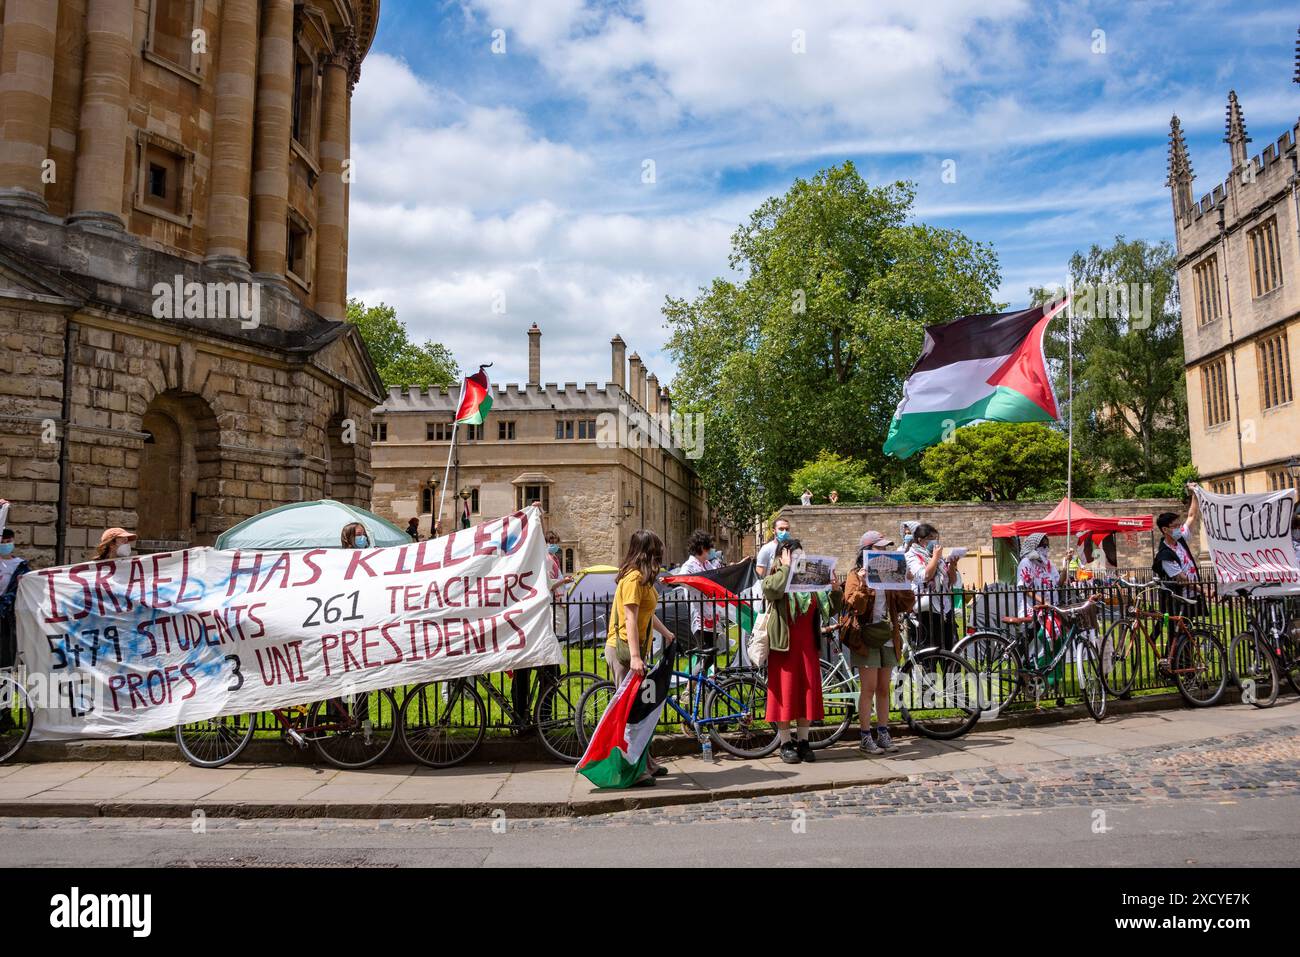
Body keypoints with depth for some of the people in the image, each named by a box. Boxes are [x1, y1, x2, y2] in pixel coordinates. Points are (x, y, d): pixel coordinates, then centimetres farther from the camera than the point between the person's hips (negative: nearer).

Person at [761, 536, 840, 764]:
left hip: (808, 647, 4)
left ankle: (803, 742, 17)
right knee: (785, 693, 0)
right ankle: (785, 744, 10)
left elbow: (832, 609, 10)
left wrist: (835, 590, -9)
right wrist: (786, 566, -15)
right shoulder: (773, 580, 0)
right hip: (783, 645, -4)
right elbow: (773, 589, -26)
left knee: (808, 692, 5)